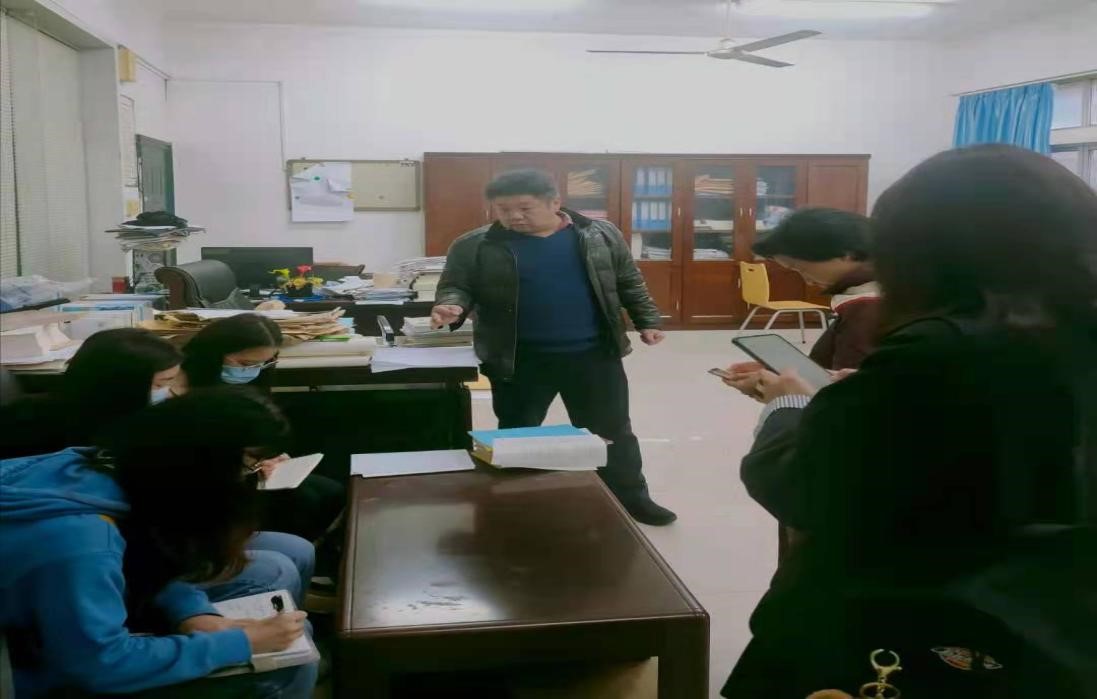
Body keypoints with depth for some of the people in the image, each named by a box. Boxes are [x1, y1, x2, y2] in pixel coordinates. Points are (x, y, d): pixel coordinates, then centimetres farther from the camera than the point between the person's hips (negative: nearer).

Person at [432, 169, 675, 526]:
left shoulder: (599, 235, 1)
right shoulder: (475, 246, -5)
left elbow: (629, 283, 9)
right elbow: (456, 286, -1)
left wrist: (648, 320, 5)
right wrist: (451, 305, -23)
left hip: (593, 353, 1)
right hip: (519, 358, -1)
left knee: (612, 430, 12)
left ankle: (630, 496, 29)